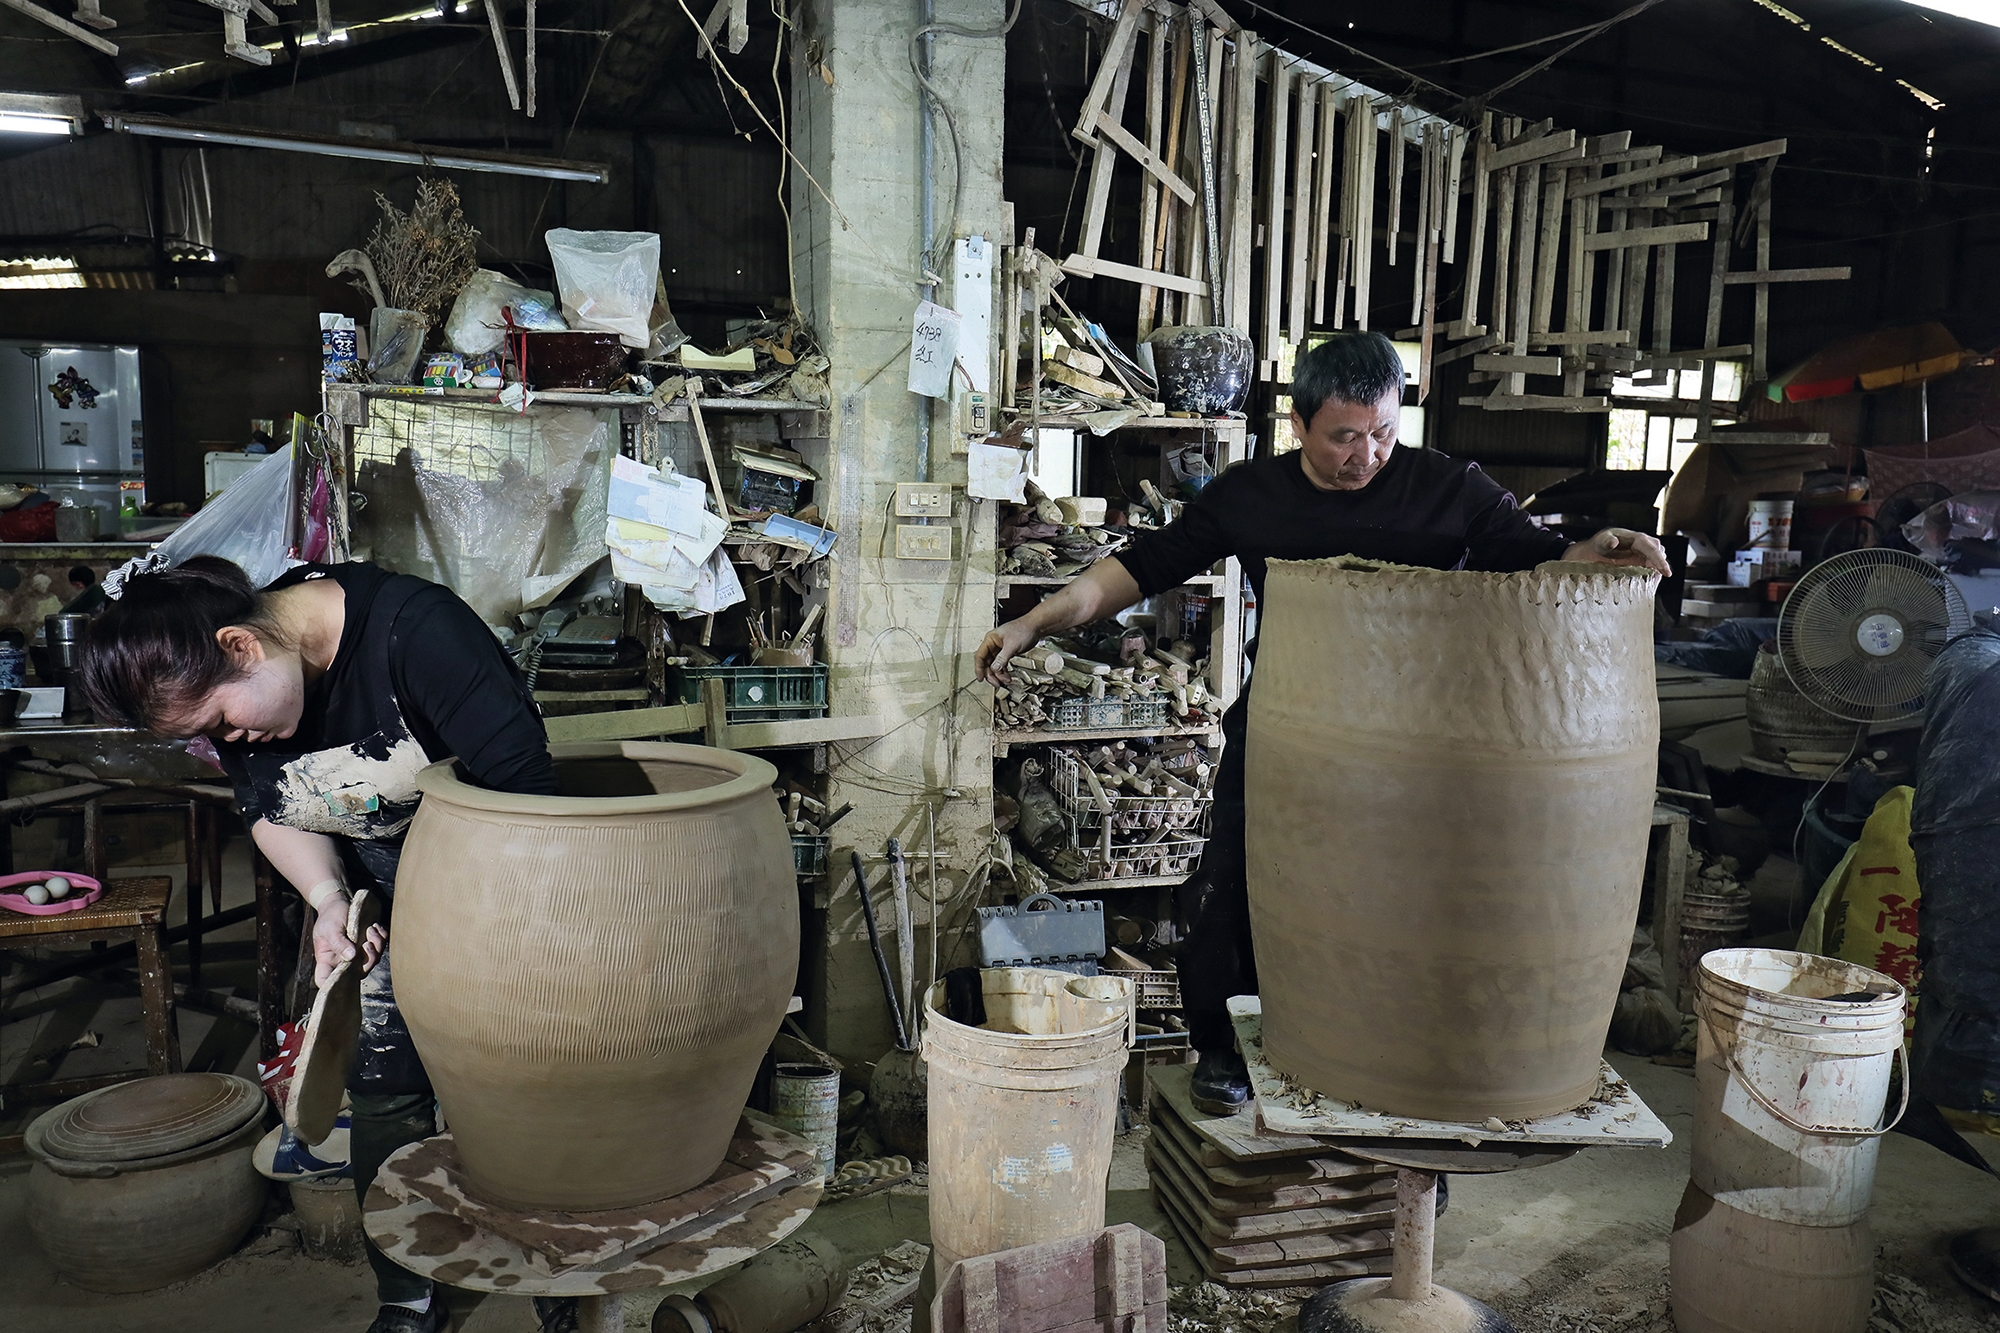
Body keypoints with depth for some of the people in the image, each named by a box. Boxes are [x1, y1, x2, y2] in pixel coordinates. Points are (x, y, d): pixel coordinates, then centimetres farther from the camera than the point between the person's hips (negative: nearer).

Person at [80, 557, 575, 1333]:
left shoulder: (416, 628, -33)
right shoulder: (232, 692, -11)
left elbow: (522, 782, -32)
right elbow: (270, 811, 3)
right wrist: (328, 901, -15)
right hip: (384, 912, 6)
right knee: (383, 1100, 7)